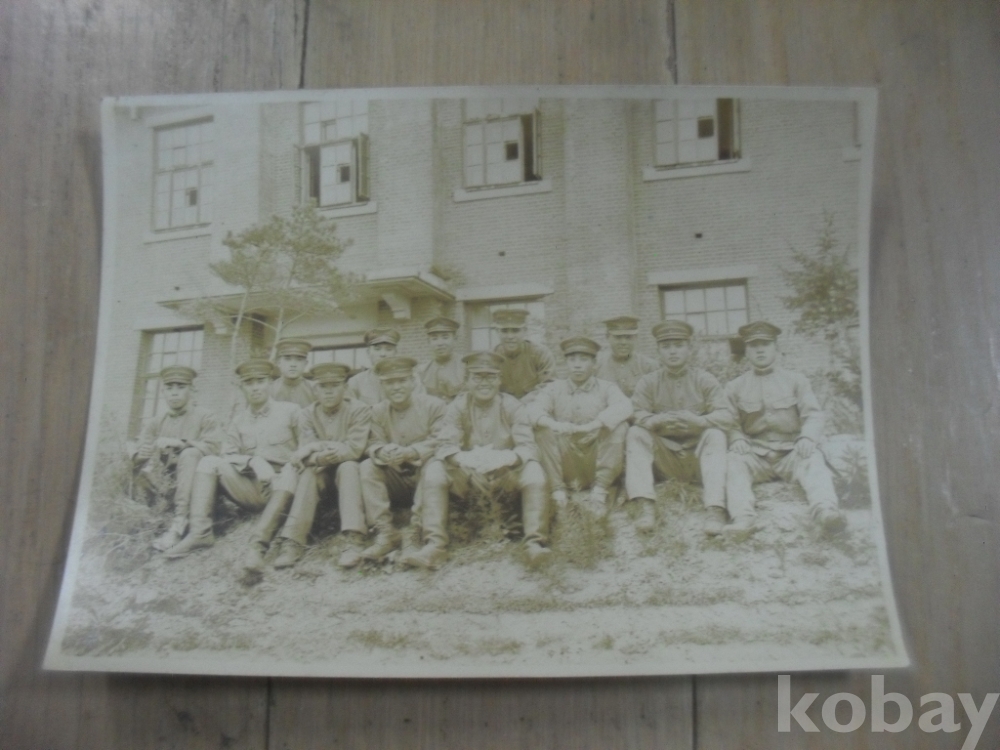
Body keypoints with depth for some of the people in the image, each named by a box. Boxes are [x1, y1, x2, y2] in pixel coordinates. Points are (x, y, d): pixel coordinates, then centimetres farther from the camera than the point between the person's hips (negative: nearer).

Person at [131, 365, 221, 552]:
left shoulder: (205, 418, 7)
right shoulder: (155, 423, 17)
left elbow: (211, 448, -12)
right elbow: (140, 458, 4)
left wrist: (178, 443, -15)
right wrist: (157, 446, -16)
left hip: (194, 483, -3)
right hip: (164, 484, 4)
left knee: (190, 453, -31)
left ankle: (178, 524, -37)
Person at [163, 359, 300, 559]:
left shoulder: (290, 411, 6)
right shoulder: (238, 420, 14)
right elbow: (227, 456, 4)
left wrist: (293, 462, -18)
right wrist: (252, 461, -15)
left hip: (281, 487, -3)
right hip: (249, 488, 4)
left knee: (290, 470, -35)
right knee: (209, 462, -12)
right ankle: (199, 531, -22)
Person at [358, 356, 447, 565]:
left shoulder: (434, 405, -8)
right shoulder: (378, 411, 3)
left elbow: (439, 442, -17)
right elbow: (375, 444, -4)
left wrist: (410, 452, -34)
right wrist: (382, 452, -31)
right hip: (396, 478, 3)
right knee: (367, 467, -21)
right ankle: (385, 533, -25)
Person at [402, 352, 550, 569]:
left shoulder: (512, 406, -4)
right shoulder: (458, 406, -1)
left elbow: (527, 446, -15)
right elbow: (446, 445, -13)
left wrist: (506, 458, -38)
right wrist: (465, 461, -37)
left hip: (506, 472, -1)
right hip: (466, 473, 1)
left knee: (533, 471, -29)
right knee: (433, 470, -24)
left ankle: (535, 542, -33)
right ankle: (435, 545, -32)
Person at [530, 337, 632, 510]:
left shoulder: (606, 388, 5)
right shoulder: (554, 389, 8)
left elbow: (624, 407, -17)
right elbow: (534, 410, -10)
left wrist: (592, 426, -33)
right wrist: (554, 424, -33)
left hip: (597, 462, 0)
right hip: (565, 464, 1)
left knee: (619, 426, -22)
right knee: (543, 428, -20)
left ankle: (600, 487, -17)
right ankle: (557, 489, -18)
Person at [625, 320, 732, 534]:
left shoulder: (705, 380, -1)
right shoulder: (648, 382, 1)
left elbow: (724, 417, -12)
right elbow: (637, 417, -11)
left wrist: (697, 421, -31)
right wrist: (659, 420, -32)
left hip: (699, 454, -1)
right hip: (664, 457, 1)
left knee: (715, 435, -28)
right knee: (635, 433, -21)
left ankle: (716, 508, -38)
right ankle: (647, 506, -33)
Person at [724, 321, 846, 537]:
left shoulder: (796, 380, 13)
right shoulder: (735, 387, 13)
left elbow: (813, 415, 3)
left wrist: (807, 438, -19)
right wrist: (737, 439, -18)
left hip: (791, 453, 0)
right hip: (755, 456, 0)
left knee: (813, 459, -32)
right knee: (733, 462, -31)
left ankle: (826, 511, -55)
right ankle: (742, 517, -49)